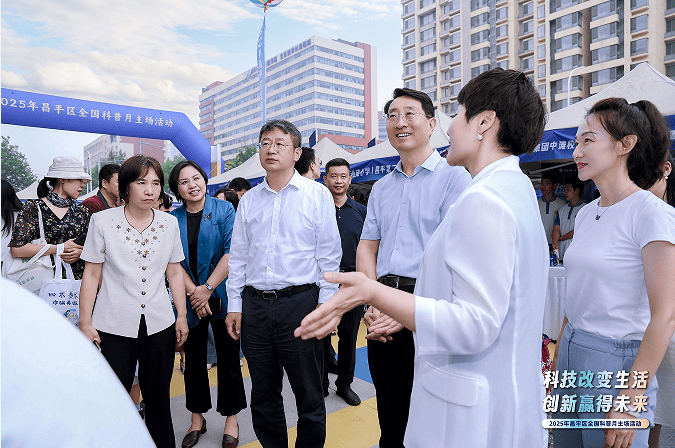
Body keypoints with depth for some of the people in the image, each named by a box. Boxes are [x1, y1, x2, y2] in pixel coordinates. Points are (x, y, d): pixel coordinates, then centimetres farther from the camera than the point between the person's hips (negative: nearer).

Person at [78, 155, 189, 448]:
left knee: (158, 397, 13)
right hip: (115, 325, -2)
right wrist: (85, 322, -1)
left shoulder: (170, 223, 2)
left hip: (160, 324, 2)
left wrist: (182, 316, 8)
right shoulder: (102, 221, -5)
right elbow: (92, 275, -1)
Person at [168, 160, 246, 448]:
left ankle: (231, 418, 24)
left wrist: (208, 288, -15)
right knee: (194, 361, 14)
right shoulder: (172, 219, 5)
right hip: (190, 301, 3)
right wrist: (193, 292, -12)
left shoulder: (224, 210, -3)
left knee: (228, 359, 7)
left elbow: (231, 252, -10)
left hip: (222, 297, -2)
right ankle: (197, 419, 31)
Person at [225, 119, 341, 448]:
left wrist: (326, 303, -6)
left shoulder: (317, 194, -1)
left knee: (309, 395, 7)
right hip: (255, 306, 4)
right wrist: (234, 305, 9)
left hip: (300, 302, -3)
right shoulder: (248, 201, 10)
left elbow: (329, 254, -1)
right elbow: (238, 256, 13)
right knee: (263, 396, 16)